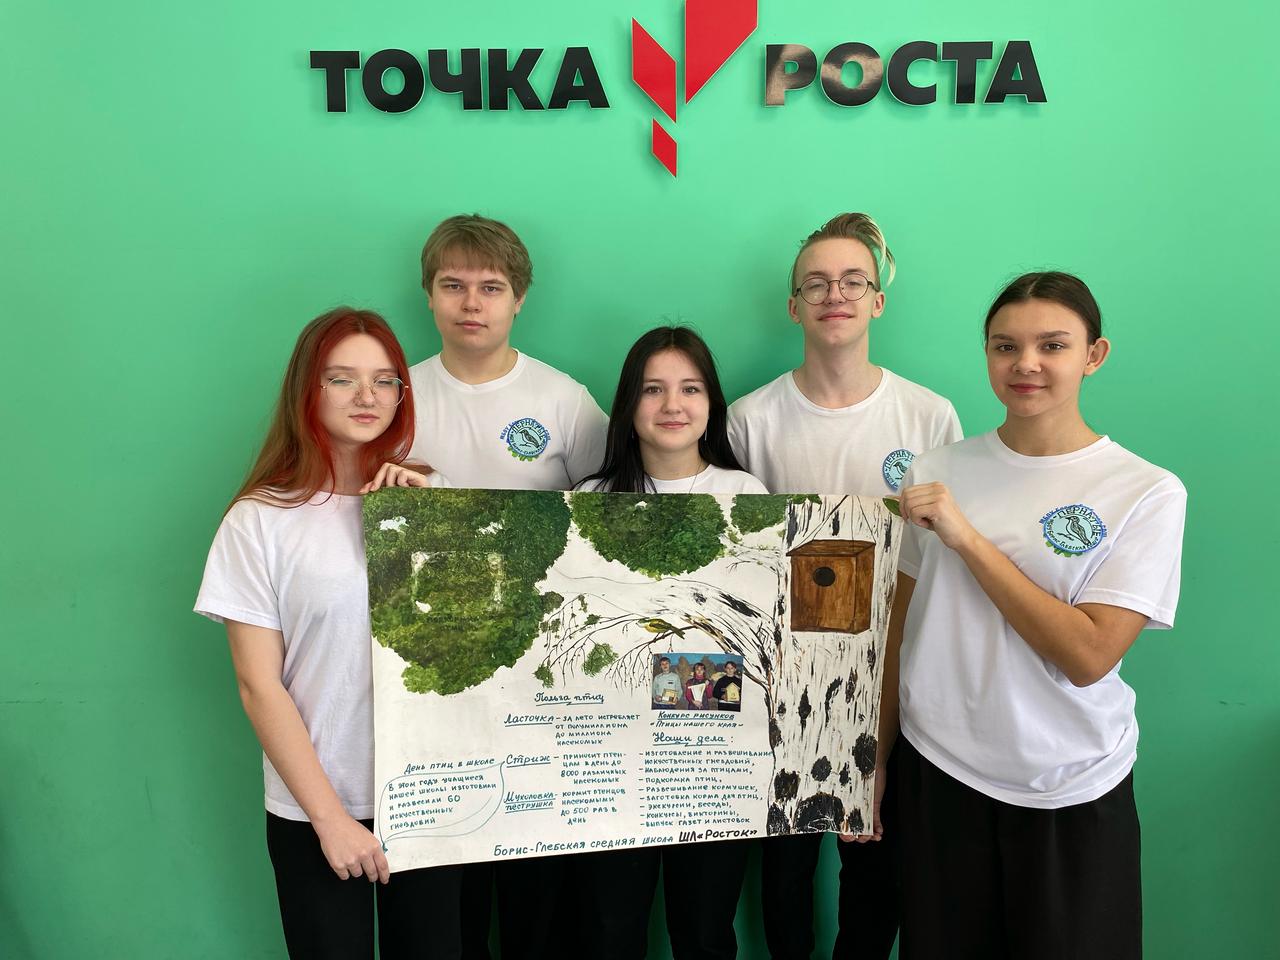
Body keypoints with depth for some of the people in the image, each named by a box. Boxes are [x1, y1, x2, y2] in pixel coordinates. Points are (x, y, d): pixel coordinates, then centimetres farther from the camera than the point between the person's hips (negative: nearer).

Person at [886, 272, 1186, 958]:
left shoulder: (1148, 493, -9)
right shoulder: (936, 471, -1)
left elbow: (1088, 656, -17)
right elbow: (901, 625, 4)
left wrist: (966, 537, -20)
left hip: (1071, 795, -2)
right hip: (935, 772, 2)